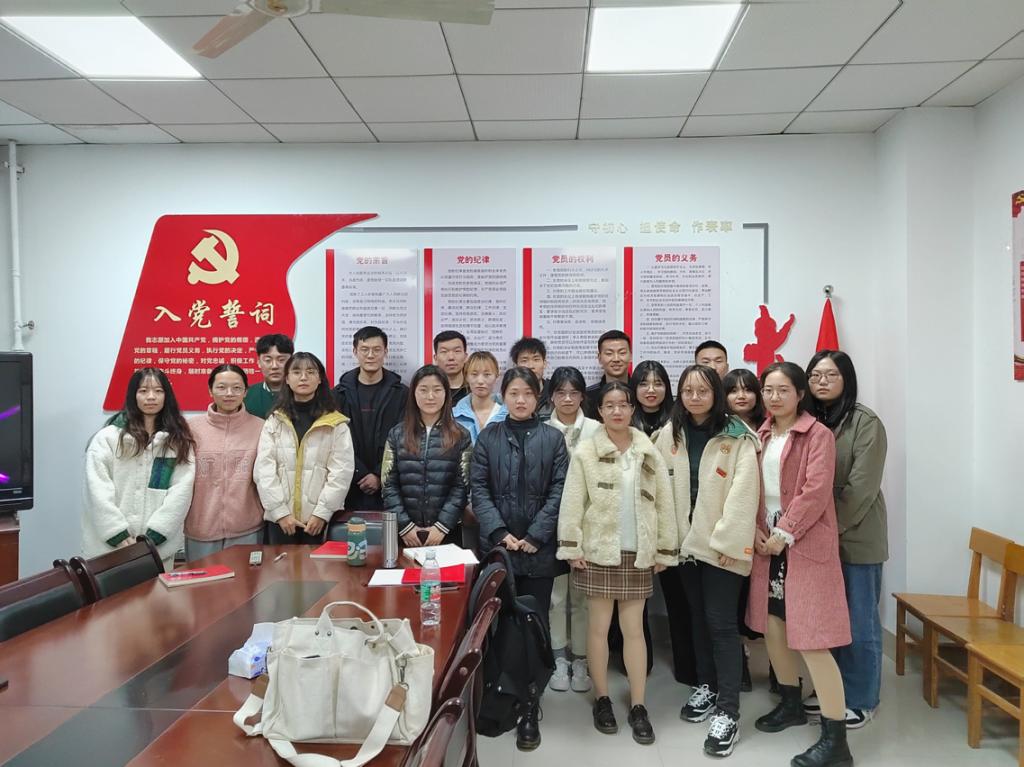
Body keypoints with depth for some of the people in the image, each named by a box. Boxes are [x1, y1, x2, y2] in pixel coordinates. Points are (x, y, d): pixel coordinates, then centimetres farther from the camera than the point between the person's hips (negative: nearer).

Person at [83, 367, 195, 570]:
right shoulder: (107, 437, -1)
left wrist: (153, 536, -12)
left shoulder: (180, 441, 5)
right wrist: (120, 536, -12)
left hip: (159, 545, 1)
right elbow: (98, 490, -6)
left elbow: (182, 490, -3)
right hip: (111, 544, -1)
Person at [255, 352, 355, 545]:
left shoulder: (336, 423, 1)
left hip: (321, 519, -2)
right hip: (281, 518, 2)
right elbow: (263, 470, 0)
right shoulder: (274, 421, 6)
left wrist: (322, 513, -12)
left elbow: (342, 471, -5)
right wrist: (280, 512, -9)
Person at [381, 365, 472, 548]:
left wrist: (442, 526, -12)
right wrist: (404, 525, -9)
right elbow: (389, 485, 0)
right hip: (405, 533, 1)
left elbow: (462, 486, -3)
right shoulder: (397, 434, 4)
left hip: (447, 532, -1)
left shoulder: (460, 436, 1)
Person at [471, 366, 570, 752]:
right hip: (497, 546, 1)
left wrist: (535, 535, -11)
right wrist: (499, 532, -12)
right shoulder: (488, 437, 5)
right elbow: (478, 488, 0)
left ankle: (530, 710, 13)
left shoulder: (552, 438, 3)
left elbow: (559, 491, -3)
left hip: (539, 549, -1)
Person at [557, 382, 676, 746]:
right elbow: (572, 503, -6)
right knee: (599, 626, 8)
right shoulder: (586, 452, -4)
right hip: (598, 551, -2)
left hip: (637, 553, 2)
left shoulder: (649, 453, 4)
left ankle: (638, 706, 16)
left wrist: (665, 550, 4)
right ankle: (602, 698, 22)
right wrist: (572, 548, -10)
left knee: (634, 628, 8)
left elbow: (664, 504, 6)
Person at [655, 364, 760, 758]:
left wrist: (728, 541, -17)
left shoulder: (737, 437, -9)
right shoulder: (669, 435, 5)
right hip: (685, 541, 5)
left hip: (723, 544, -5)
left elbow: (743, 492, -13)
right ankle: (706, 686, 33)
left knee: (721, 623, -5)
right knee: (697, 617, 17)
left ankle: (728, 711, 4)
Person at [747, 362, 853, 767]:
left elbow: (816, 491, -17)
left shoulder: (818, 434, -9)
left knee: (810, 639, -8)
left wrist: (784, 533, -17)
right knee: (772, 626, 14)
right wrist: (756, 530, -2)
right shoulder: (761, 435, 11)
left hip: (805, 544, -7)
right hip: (767, 542, 7)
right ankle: (791, 704, 35)